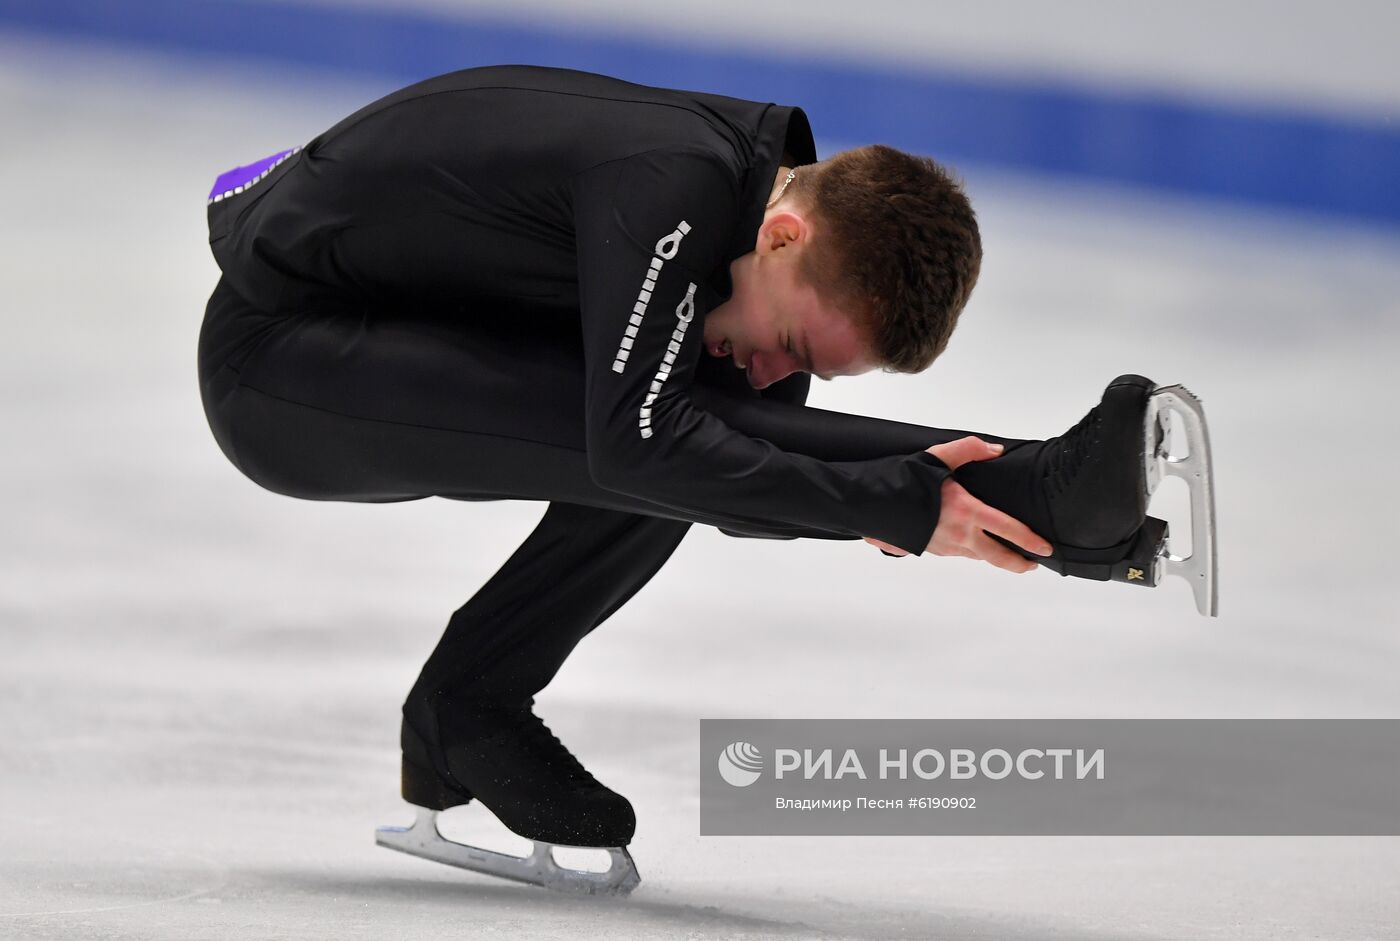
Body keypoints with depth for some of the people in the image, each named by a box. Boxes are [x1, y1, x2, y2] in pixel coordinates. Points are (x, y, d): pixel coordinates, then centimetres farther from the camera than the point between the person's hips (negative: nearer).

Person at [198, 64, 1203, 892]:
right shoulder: (670, 186, -28)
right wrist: (893, 503, -34)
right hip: (274, 351, -9)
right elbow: (640, 444, -35)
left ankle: (473, 709, 0)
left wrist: (883, 490, -13)